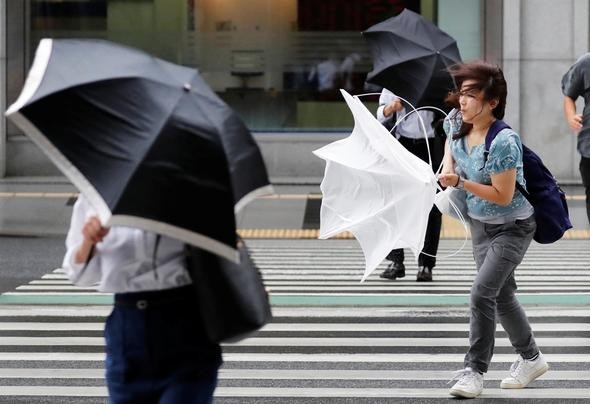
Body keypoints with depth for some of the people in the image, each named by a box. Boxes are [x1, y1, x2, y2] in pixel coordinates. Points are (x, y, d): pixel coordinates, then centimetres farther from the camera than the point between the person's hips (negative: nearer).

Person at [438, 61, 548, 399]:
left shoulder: (504, 142, -30)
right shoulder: (457, 124, -7)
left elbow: (502, 196, -27)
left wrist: (461, 182, -30)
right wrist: (448, 165, 0)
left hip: (512, 227, -8)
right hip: (480, 223, 8)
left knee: (483, 292, -17)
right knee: (502, 295, 17)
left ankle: (475, 371, -8)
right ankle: (531, 358, 34)